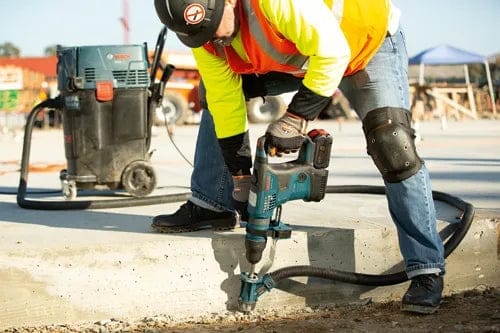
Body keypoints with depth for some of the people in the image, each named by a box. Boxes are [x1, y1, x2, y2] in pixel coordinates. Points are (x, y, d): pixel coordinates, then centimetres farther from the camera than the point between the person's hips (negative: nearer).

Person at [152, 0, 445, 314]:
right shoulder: (204, 27, -17)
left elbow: (332, 53, -36)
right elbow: (225, 100, -12)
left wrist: (296, 118, -33)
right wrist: (240, 175, -11)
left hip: (367, 39, -7)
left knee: (392, 144, -22)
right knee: (216, 94, 0)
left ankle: (427, 271, -13)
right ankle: (211, 204, 11)